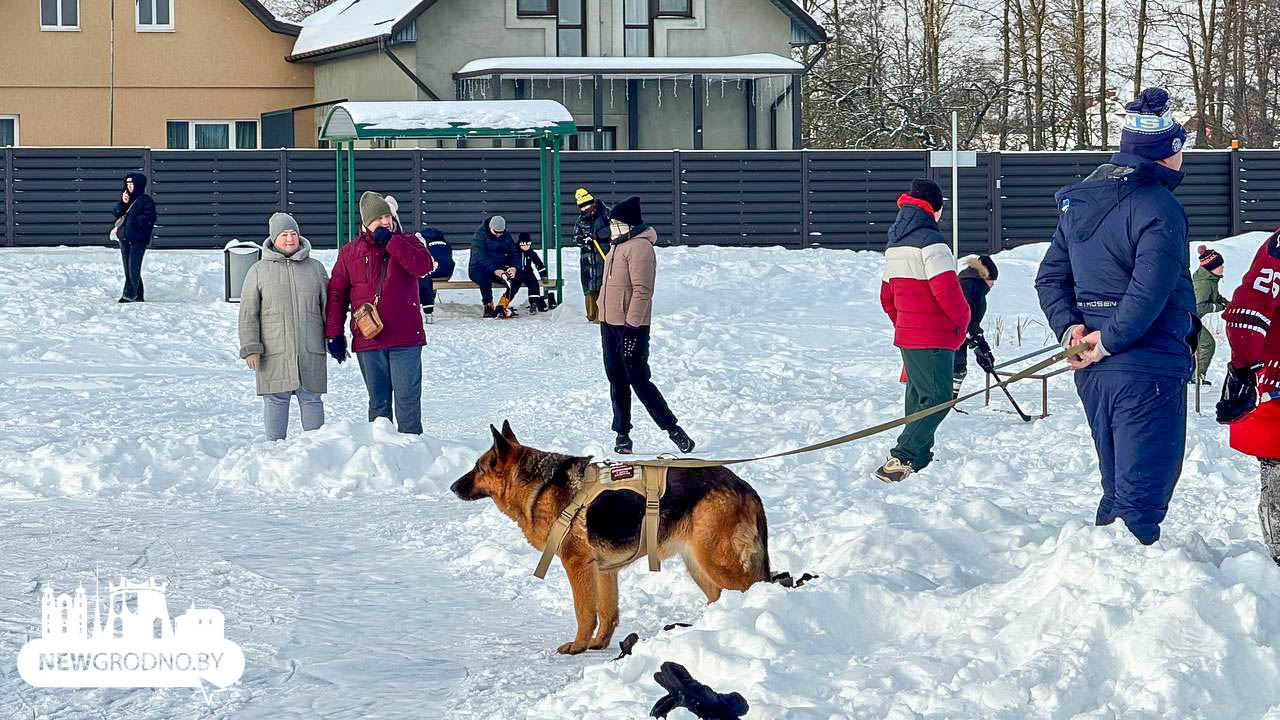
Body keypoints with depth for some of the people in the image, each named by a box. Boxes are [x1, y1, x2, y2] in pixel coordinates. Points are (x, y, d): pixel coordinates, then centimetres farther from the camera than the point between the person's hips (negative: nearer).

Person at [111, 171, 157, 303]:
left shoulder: (146, 200, -4)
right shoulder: (126, 198, 17)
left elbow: (149, 218, -12)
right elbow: (117, 213, 9)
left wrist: (135, 220, -15)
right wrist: (122, 203, -6)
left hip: (138, 239, -8)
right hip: (124, 238, 8)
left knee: (133, 267, -13)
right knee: (128, 268, 8)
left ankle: (129, 294, -15)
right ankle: (138, 295, 13)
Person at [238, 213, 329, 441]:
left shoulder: (315, 268, 12)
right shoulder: (259, 271, 6)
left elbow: (328, 307, 15)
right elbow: (248, 314, 5)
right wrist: (250, 348, -3)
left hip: (310, 351, 1)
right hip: (274, 352, -1)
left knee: (311, 398, 3)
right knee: (276, 400, 2)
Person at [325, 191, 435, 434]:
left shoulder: (407, 242, 7)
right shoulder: (350, 252, 9)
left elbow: (424, 266, -14)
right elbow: (336, 294, 10)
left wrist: (390, 241, -15)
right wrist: (334, 334, 4)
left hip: (406, 339, -2)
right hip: (368, 342, 2)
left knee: (408, 398, -4)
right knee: (378, 400, 8)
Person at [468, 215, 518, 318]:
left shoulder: (506, 236, 8)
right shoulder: (480, 235, -11)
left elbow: (514, 253, 5)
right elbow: (479, 255, -23)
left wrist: (513, 267, -19)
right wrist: (494, 270, -34)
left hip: (499, 269, 5)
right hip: (478, 270, -5)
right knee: (485, 275, -40)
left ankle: (502, 306, -20)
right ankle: (488, 307, -26)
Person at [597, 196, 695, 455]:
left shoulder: (639, 247, -16)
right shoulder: (618, 246, 15)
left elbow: (642, 290, -22)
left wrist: (631, 326, -25)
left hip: (630, 326, -9)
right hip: (609, 324, 9)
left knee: (639, 380, -7)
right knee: (617, 381, 12)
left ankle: (673, 429, 2)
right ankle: (622, 434, 18)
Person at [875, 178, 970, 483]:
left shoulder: (894, 244, 15)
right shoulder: (930, 240, -15)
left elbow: (887, 297, 20)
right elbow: (946, 290, -22)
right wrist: (962, 320, -7)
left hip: (906, 334, 9)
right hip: (934, 338, -9)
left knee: (919, 397, 19)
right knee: (937, 399, -8)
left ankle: (919, 458, 25)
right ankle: (901, 459, -19)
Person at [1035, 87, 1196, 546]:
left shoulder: (1076, 202, 11)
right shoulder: (1160, 209, -15)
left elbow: (1050, 278, 12)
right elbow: (1150, 292, -25)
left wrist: (1070, 326, 0)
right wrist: (1109, 340, -16)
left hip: (1092, 371, 8)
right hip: (1148, 370, -8)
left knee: (1116, 486, 21)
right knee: (1143, 491, -2)